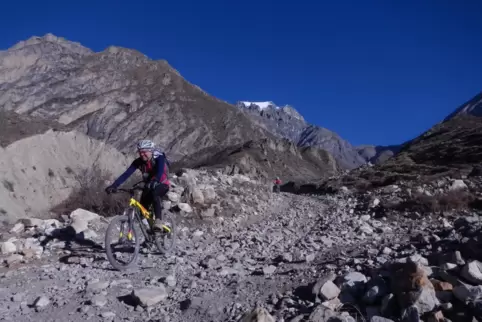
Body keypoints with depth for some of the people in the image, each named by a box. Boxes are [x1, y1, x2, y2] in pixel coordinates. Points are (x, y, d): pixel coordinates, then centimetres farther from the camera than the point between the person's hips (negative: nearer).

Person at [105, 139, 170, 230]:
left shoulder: (159, 158, -25)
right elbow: (126, 174, -21)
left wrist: (153, 182, -62)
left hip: (162, 185, -5)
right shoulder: (138, 162, -13)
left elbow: (160, 172, -42)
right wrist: (114, 185, -34)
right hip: (149, 186, 5)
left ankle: (158, 221, -40)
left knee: (154, 194, -36)